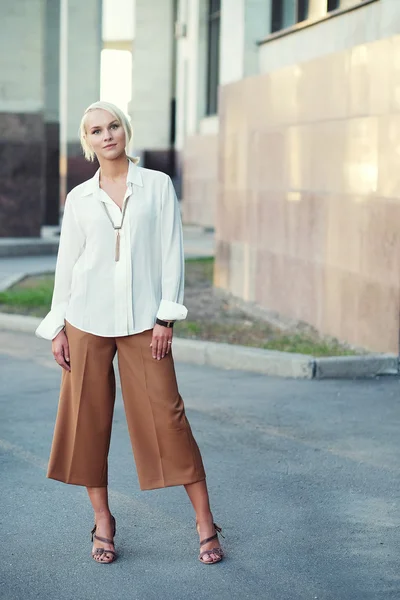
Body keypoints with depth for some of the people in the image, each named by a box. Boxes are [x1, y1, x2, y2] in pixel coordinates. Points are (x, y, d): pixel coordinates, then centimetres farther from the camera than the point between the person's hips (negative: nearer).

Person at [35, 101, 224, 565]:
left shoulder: (158, 185, 3)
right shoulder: (78, 198, 7)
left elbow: (171, 253, 0)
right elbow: (66, 263, 8)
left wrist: (166, 316, -7)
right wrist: (57, 328, 3)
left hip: (142, 320, -2)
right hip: (87, 318, 2)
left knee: (166, 415, -4)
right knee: (88, 418, 4)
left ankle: (205, 522, 4)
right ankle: (102, 523, 17)